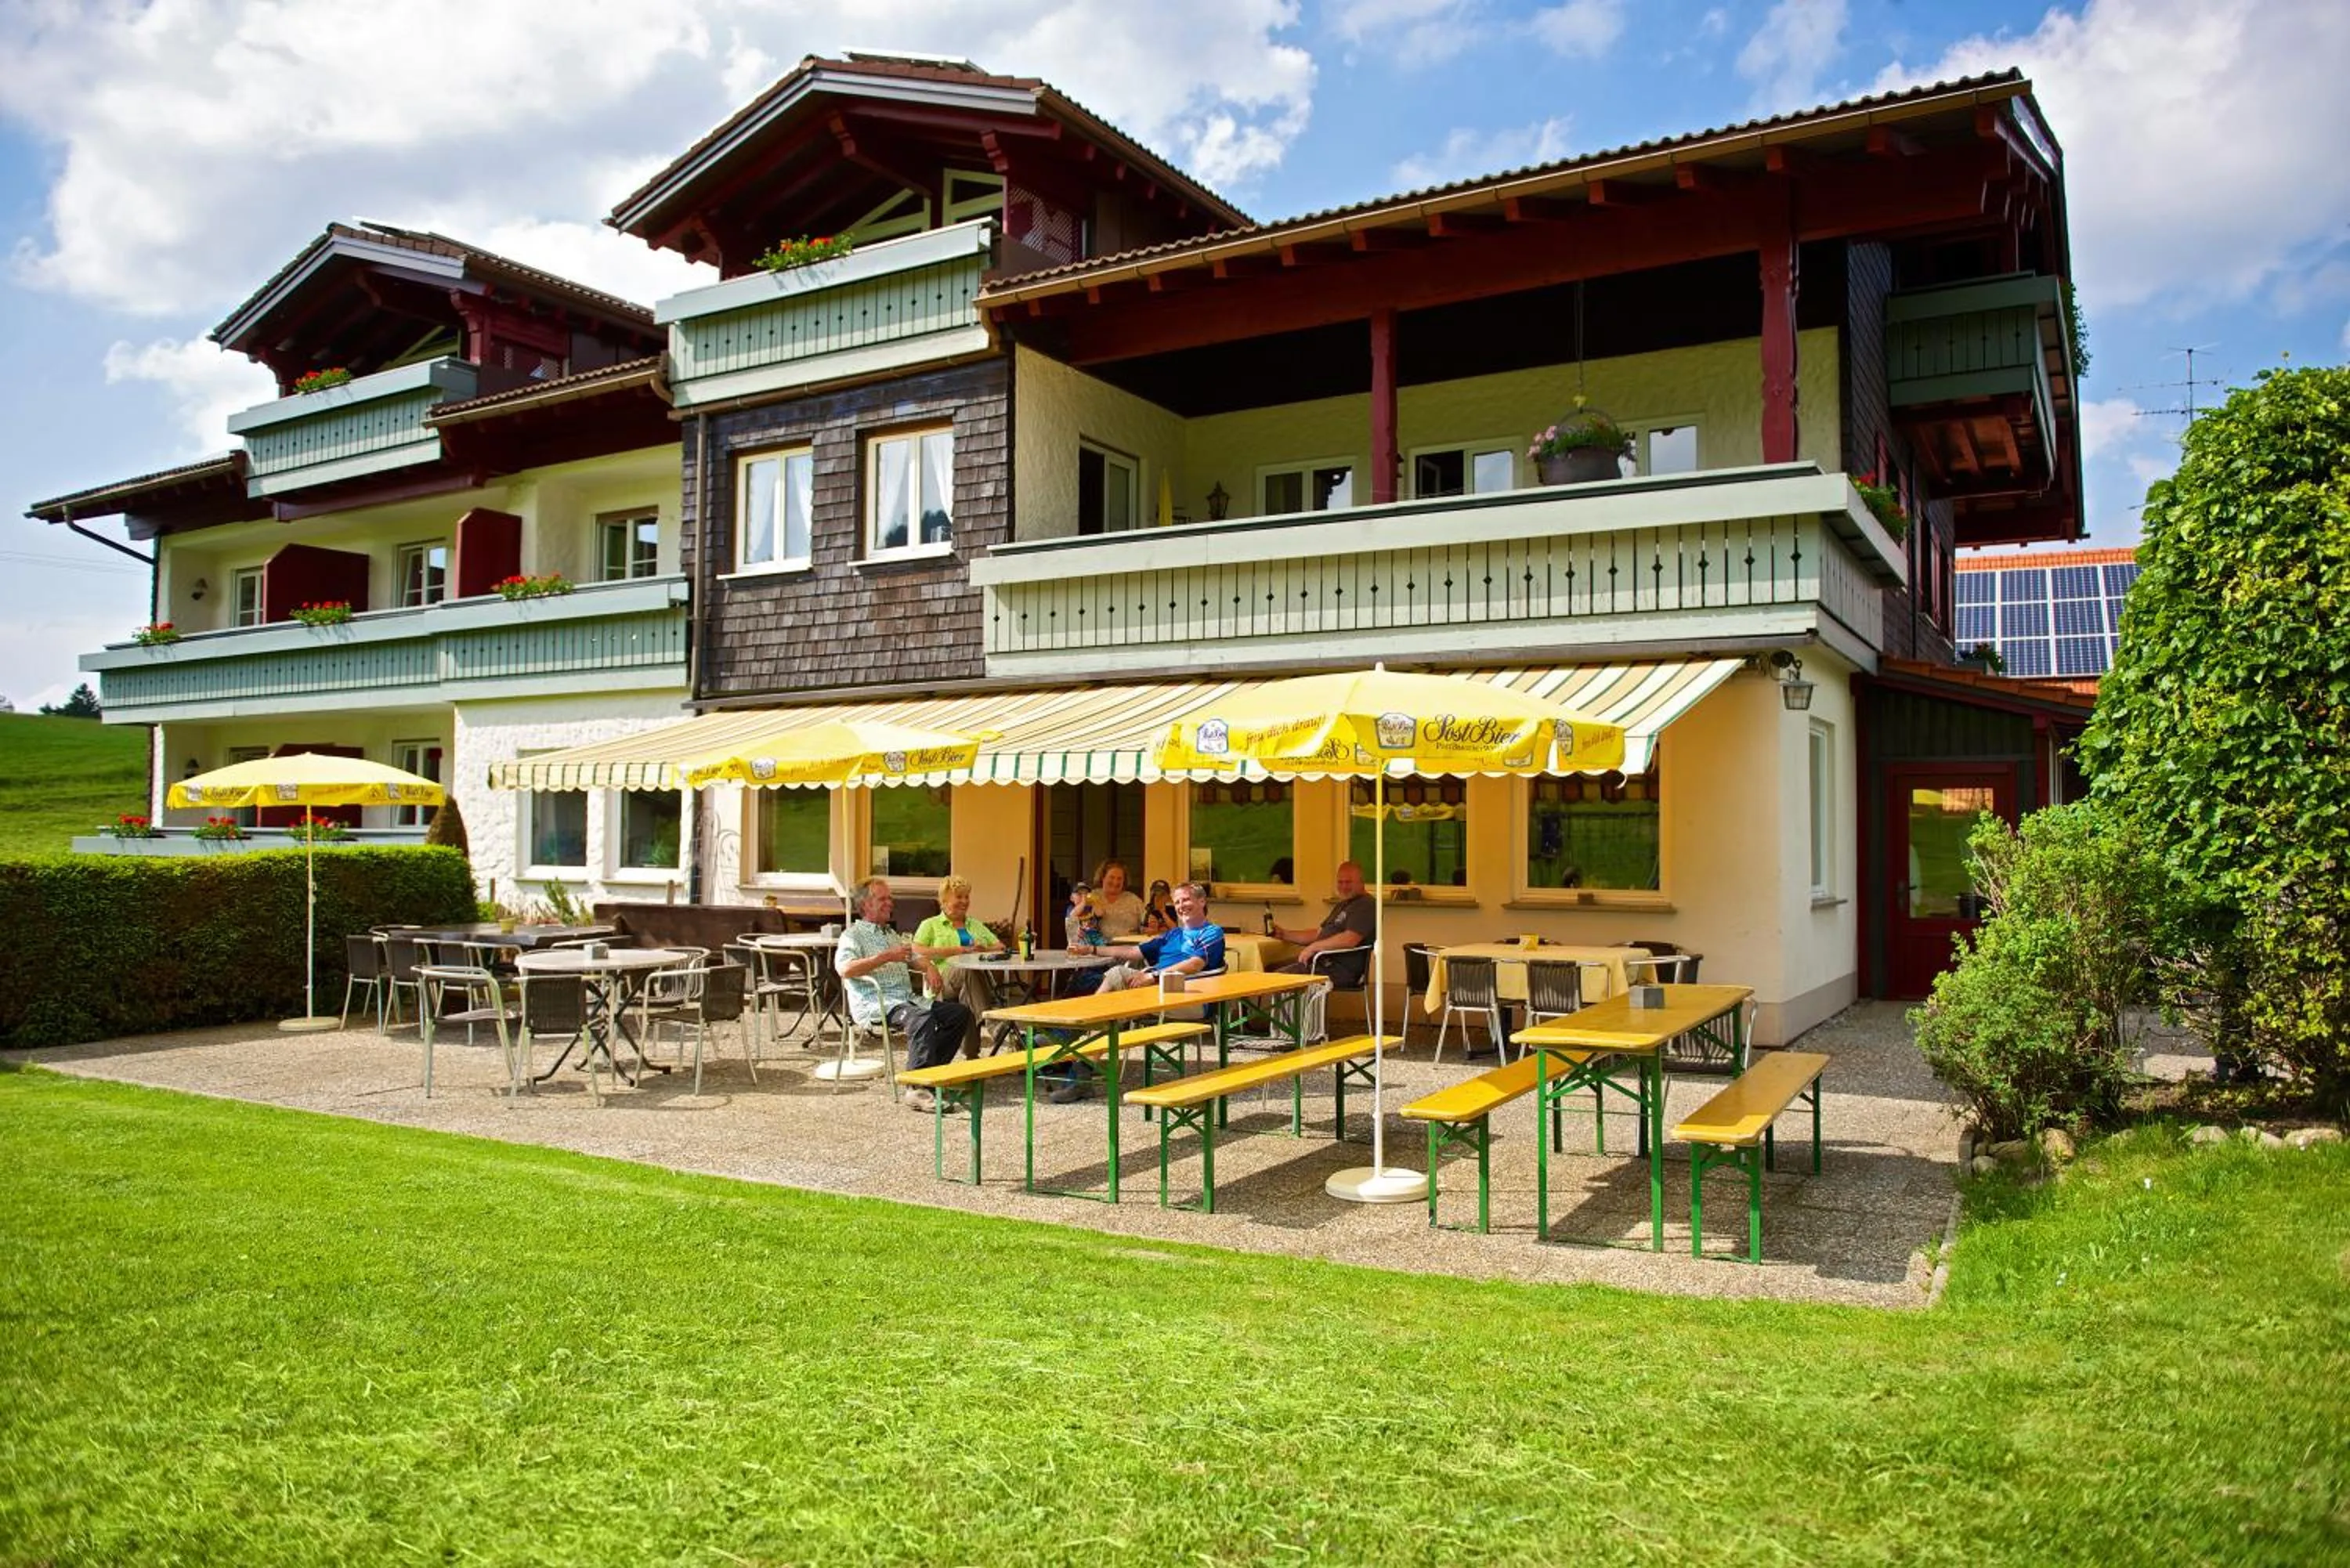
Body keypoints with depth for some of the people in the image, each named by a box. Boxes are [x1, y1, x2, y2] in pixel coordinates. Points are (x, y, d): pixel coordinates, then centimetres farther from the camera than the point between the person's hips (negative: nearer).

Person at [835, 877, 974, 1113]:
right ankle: (918, 1089, -39)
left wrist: (929, 967, 11)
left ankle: (930, 1070, -7)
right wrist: (886, 957, -19)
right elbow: (844, 969, -17)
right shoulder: (853, 935, 1)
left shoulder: (891, 934, 28)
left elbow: (914, 958, 36)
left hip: (907, 999, 9)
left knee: (961, 1013, -7)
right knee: (922, 1019, -36)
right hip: (875, 1004, -8)